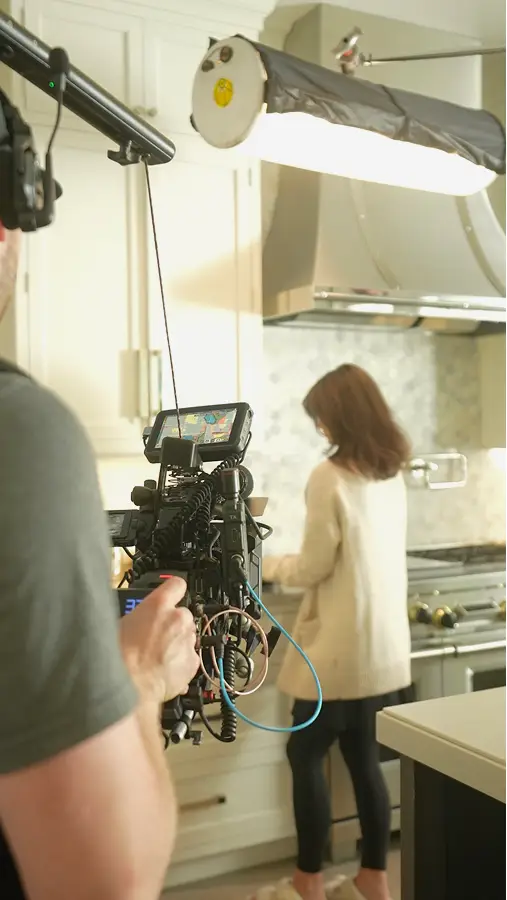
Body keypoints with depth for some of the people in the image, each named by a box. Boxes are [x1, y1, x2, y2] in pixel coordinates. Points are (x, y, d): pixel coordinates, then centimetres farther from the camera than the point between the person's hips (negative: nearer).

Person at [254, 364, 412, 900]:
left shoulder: (330, 476, -15)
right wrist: (290, 563, 22)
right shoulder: (392, 475, 8)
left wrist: (270, 567, 6)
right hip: (384, 643, 7)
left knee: (306, 754, 8)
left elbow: (314, 568, -13)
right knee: (363, 757, 16)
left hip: (343, 646, -7)